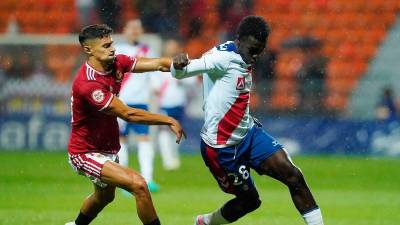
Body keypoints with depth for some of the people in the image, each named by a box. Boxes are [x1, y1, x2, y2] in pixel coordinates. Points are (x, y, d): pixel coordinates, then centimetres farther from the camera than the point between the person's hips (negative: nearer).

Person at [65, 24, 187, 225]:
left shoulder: (117, 63, -6)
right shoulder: (87, 85, -30)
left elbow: (159, 64, -14)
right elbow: (128, 114, -30)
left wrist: (182, 63, -35)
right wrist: (169, 121, -26)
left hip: (108, 148, 9)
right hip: (86, 154, -9)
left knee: (104, 196, 31)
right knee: (138, 185, -23)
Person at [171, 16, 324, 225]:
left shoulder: (243, 59, 7)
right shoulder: (223, 57, -20)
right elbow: (180, 73, -30)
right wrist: (179, 65, -53)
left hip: (248, 134, 8)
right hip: (221, 146, -8)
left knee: (293, 175, -7)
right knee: (249, 200, 4)